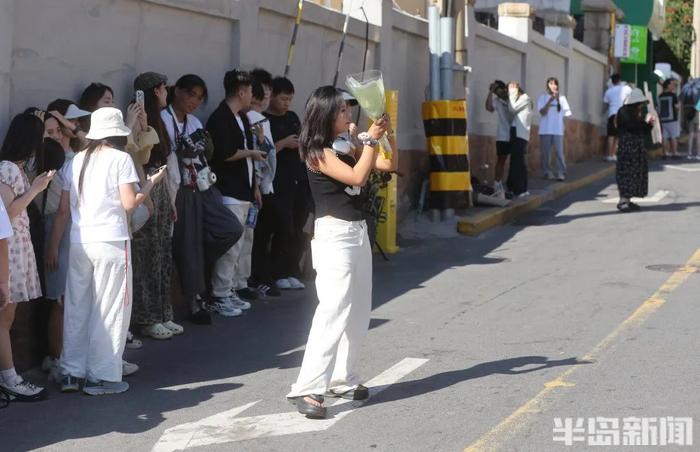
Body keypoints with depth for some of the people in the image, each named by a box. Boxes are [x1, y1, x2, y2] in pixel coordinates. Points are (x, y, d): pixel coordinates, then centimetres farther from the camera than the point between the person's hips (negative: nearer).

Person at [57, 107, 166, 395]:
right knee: (110, 310, 2)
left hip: (79, 242, 5)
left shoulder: (77, 161, 11)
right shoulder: (120, 158, -3)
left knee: (77, 307, 12)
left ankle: (71, 373, 16)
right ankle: (101, 377, 5)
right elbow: (129, 203, -10)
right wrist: (151, 183, 4)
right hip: (111, 242, -5)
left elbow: (63, 208, 9)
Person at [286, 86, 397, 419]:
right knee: (334, 312, -16)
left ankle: (343, 379, 21)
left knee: (358, 313, 12)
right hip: (335, 235, -9)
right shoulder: (318, 152, -12)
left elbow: (389, 166, 15)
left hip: (358, 232, 9)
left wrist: (388, 135, 1)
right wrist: (370, 139, -16)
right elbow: (357, 177, -23)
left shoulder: (348, 149, 12)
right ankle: (308, 389, -17)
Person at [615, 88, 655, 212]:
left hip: (638, 148, 8)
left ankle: (628, 200, 12)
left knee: (636, 173, 8)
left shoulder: (639, 114, 14)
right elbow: (631, 126, -21)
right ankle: (623, 201, -7)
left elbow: (645, 132, 17)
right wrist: (645, 121, -10)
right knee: (626, 172, -8)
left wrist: (650, 123, 0)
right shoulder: (624, 112, -9)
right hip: (627, 147, -8)